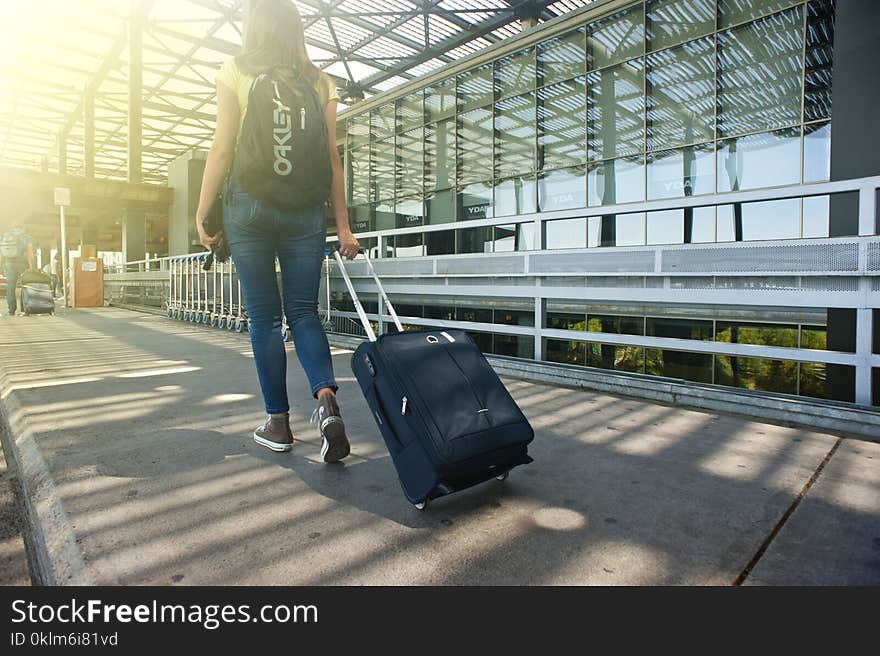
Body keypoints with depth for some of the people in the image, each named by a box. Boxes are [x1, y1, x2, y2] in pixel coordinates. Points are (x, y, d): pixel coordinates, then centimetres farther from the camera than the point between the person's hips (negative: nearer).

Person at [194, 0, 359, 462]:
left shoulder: (235, 73, 6)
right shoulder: (319, 82, 11)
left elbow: (222, 150, -2)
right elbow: (332, 159, 4)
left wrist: (203, 213, 3)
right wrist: (343, 225, 4)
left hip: (249, 206, -2)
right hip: (306, 211, 2)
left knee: (264, 317, 4)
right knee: (303, 311, 7)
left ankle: (278, 423, 10)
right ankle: (326, 397, -16)